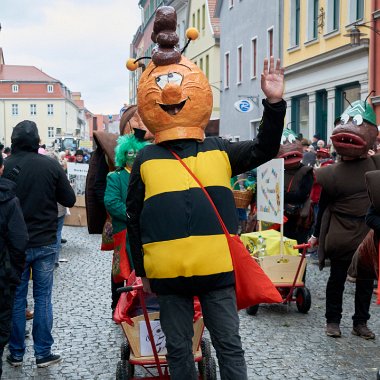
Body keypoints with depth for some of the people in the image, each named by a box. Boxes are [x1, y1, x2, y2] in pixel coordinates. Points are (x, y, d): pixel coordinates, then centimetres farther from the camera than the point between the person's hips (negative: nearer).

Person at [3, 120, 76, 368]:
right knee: (43, 298, 8)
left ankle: (16, 353, 18)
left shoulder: (5, 167, -10)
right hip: (45, 243, 0)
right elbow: (69, 200, -2)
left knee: (16, 298, 10)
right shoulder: (51, 165, -9)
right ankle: (43, 353, 11)